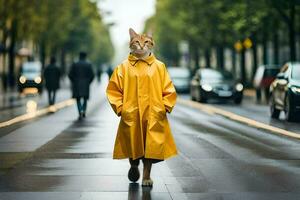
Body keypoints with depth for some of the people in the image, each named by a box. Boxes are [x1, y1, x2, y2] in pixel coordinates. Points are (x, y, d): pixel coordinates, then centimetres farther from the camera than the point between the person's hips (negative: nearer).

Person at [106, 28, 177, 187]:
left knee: (151, 145, -3)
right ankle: (134, 166, 37)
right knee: (132, 144, 8)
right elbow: (113, 89, 5)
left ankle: (147, 175, 11)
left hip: (153, 114, 0)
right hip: (131, 115, 0)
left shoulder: (159, 67, 5)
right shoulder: (123, 67, 2)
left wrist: (165, 107, -3)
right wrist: (120, 108, -3)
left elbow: (169, 90, 7)